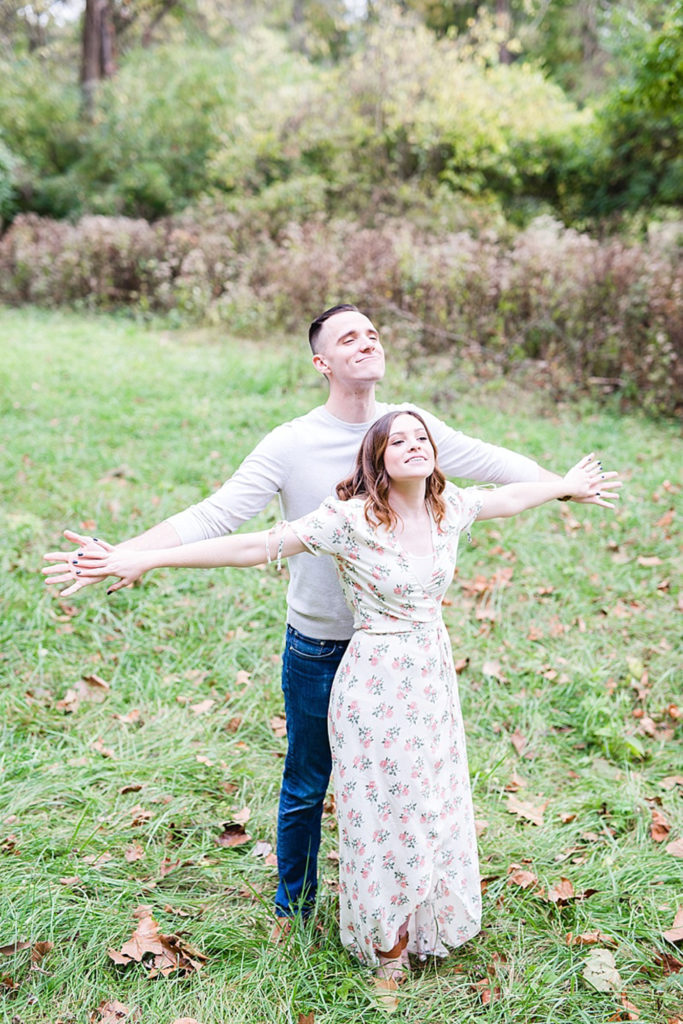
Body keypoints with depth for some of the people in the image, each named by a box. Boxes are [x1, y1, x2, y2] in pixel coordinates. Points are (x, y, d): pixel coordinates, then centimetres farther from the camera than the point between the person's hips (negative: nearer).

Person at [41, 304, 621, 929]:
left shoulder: (413, 426, -3)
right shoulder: (291, 444, -13)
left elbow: (496, 464, 9)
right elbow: (213, 516, -16)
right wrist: (120, 557, -25)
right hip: (318, 649, -3)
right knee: (306, 787, 13)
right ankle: (293, 911, 37)